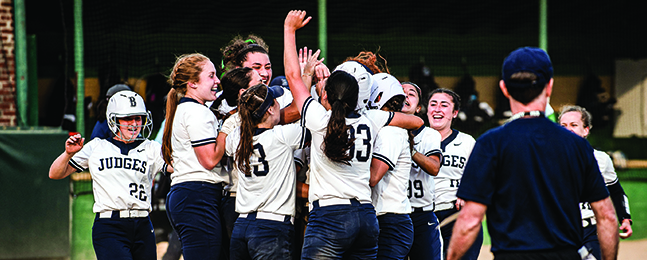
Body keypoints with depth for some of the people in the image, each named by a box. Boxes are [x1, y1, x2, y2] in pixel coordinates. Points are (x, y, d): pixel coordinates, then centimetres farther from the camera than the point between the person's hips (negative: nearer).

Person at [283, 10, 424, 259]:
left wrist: (289, 29, 15)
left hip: (329, 217, -5)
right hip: (367, 216, 6)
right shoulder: (370, 120, 7)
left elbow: (293, 75, 6)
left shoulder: (319, 119, -4)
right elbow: (416, 121, 22)